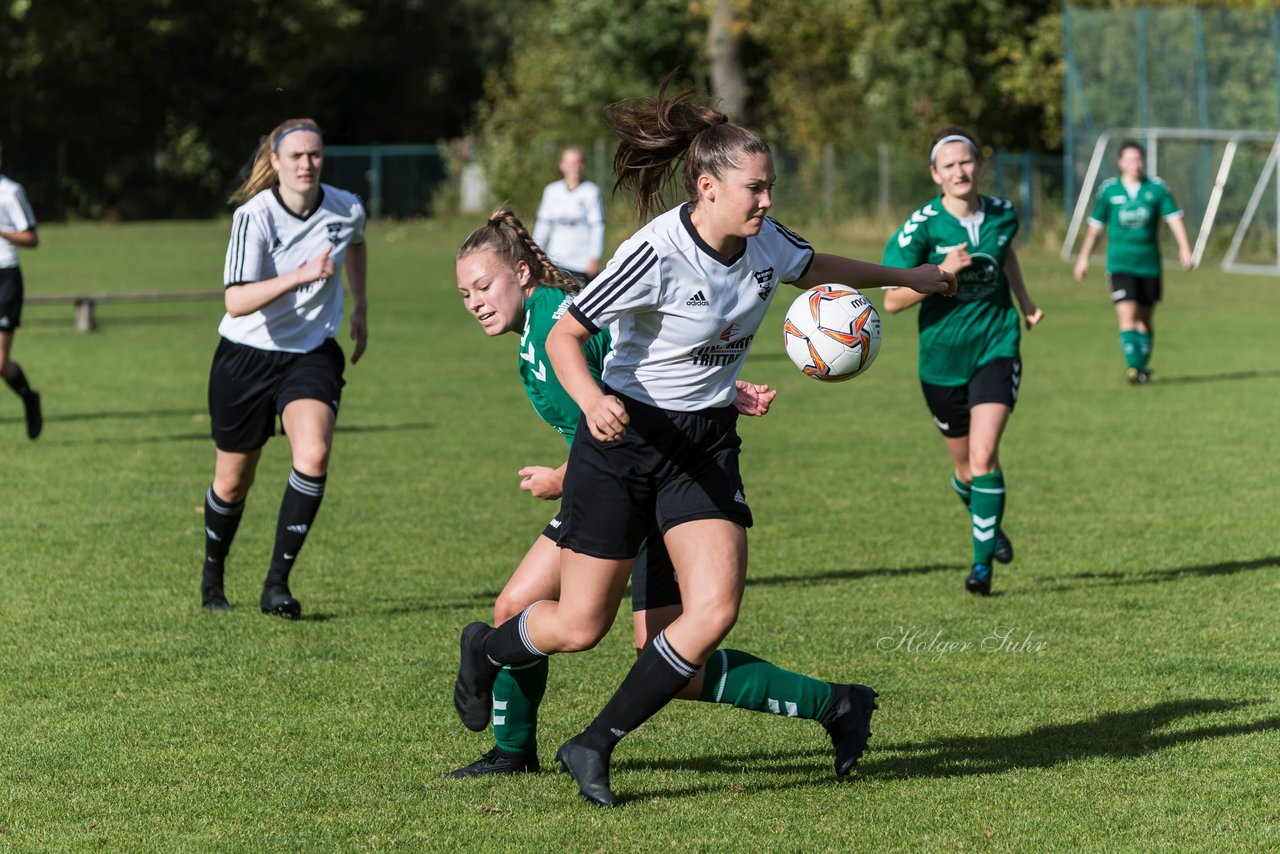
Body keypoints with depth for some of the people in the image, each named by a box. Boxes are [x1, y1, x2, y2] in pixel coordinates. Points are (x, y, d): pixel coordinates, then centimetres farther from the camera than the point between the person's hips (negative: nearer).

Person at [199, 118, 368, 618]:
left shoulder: (346, 209, -8)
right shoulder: (254, 216, -20)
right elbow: (237, 302, -31)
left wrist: (359, 309, 25)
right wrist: (302, 275, -41)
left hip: (313, 355, 2)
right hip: (247, 356, -2)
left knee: (314, 454, -25)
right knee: (233, 481, 9)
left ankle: (277, 584, -17)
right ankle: (212, 578, 37)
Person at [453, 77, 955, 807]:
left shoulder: (766, 242, -4)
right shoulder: (658, 253, -24)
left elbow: (814, 268, 21)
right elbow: (564, 336, -21)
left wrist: (903, 277, 32)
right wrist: (592, 400, -40)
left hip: (707, 445, 6)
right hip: (625, 439, -5)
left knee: (716, 611, -13)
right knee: (581, 628, 2)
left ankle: (595, 747, 2)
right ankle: (486, 650, 38)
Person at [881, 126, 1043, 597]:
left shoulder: (1002, 214, -2)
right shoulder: (921, 226, -13)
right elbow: (893, 299, -16)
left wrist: (1024, 300, 15)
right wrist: (943, 272, -27)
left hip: (996, 346, 0)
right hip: (942, 357, 0)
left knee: (984, 455, -16)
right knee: (965, 464, 12)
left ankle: (982, 561, -6)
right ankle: (988, 525, 43)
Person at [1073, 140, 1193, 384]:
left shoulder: (1157, 188, 1)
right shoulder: (1108, 190, 1)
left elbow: (1174, 218, -3)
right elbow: (1095, 225, 11)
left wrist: (1184, 248, -17)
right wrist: (1084, 257, 15)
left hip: (1149, 263, 2)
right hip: (1120, 263, -2)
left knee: (1145, 320, 10)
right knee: (1126, 316, -16)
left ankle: (1143, 368, 24)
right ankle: (1133, 366, -20)